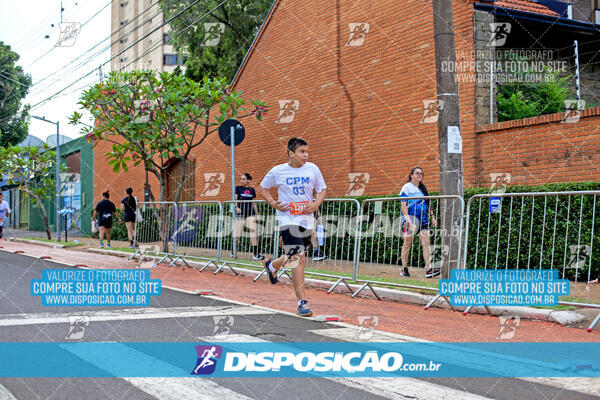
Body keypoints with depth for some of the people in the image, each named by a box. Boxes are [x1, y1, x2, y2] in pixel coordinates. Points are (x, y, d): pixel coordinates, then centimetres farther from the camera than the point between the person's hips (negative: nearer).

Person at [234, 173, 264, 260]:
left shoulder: (252, 190, 11)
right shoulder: (238, 188, 4)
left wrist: (257, 214, 13)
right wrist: (236, 207, -24)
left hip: (251, 214, 2)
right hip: (240, 214, -2)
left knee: (253, 231, -14)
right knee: (237, 234, -1)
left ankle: (256, 253, -16)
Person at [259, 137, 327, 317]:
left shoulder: (313, 169, 3)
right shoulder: (277, 171, -3)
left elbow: (322, 189, 13)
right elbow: (262, 188, 11)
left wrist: (316, 204, -7)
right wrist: (273, 203, -5)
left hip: (307, 220, 4)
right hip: (288, 220, -4)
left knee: (295, 257, 14)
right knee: (298, 258, -14)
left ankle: (272, 265, 46)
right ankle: (302, 302, -7)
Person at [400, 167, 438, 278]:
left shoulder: (423, 188, 16)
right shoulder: (407, 187, -2)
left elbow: (428, 204, 22)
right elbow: (403, 205, -9)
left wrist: (432, 216, 15)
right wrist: (407, 218, -19)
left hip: (423, 219, 5)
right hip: (410, 218, -5)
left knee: (426, 243, -6)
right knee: (408, 243, 1)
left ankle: (429, 269, -11)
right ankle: (404, 269, 10)